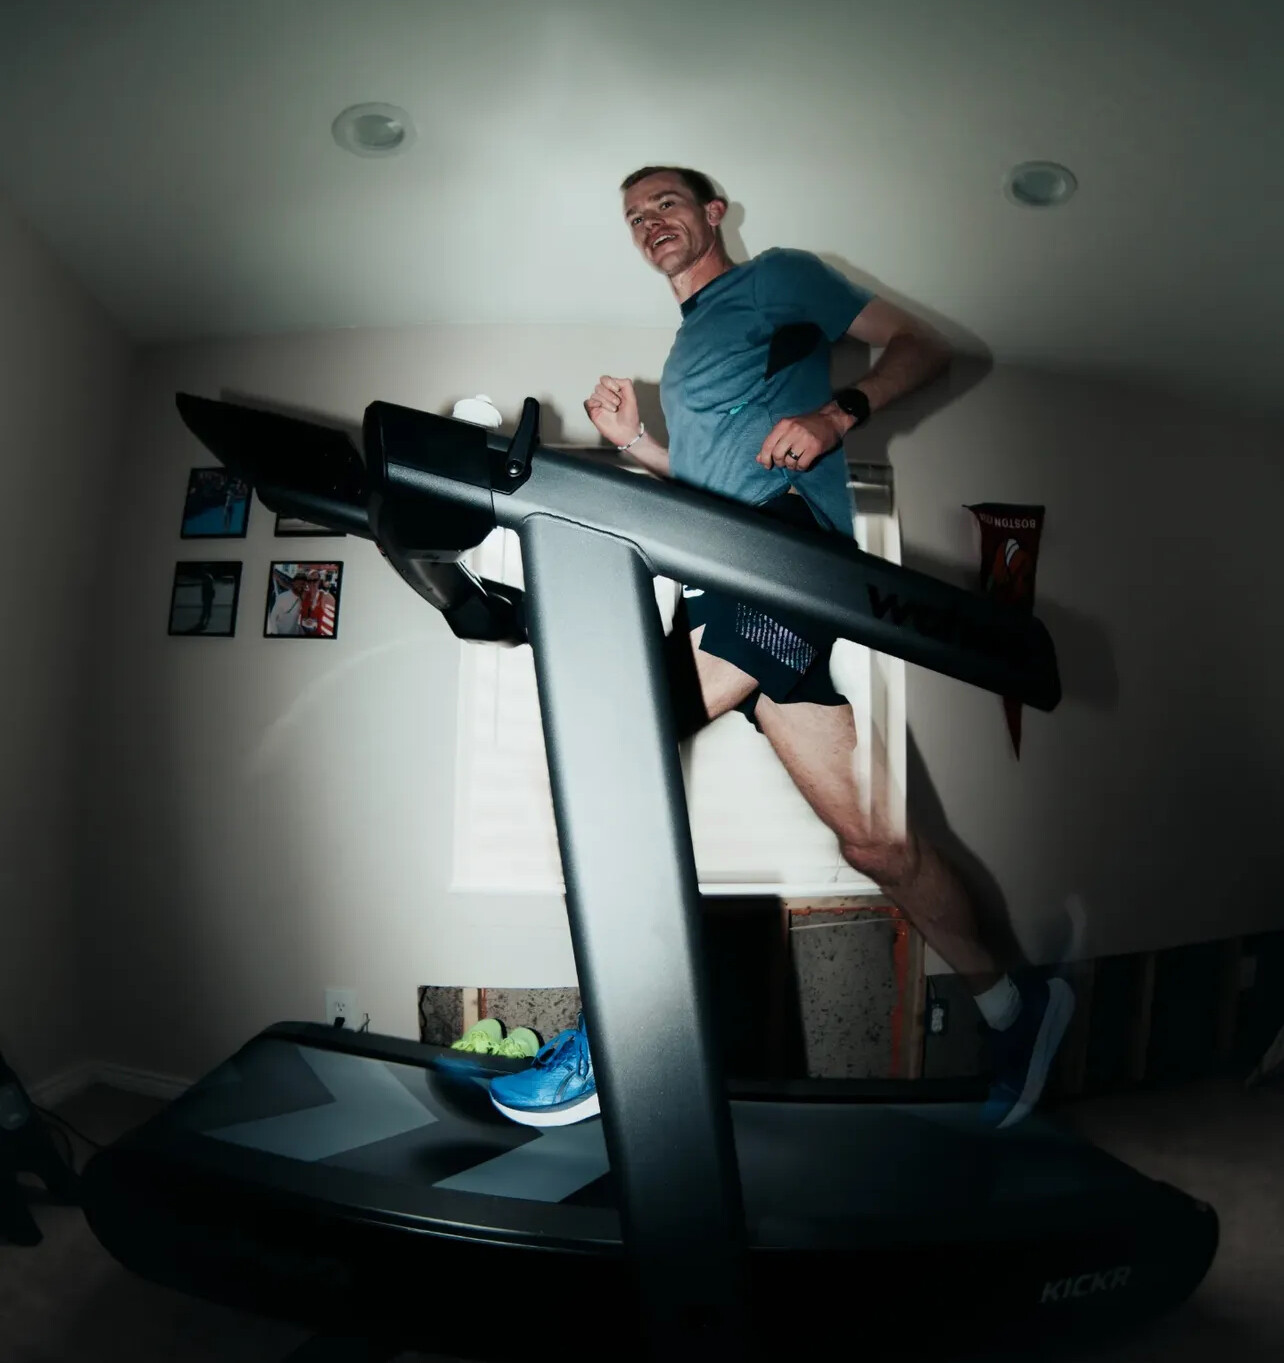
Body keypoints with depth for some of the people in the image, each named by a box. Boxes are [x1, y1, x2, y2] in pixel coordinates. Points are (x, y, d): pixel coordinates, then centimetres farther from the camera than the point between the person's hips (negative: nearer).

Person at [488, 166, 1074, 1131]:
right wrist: (633, 444, 17)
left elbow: (923, 346, 7)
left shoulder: (778, 276, 15)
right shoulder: (684, 351, 34)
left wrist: (839, 415, -11)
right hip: (727, 582, 7)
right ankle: (1014, 1003, 18)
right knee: (868, 835, 3)